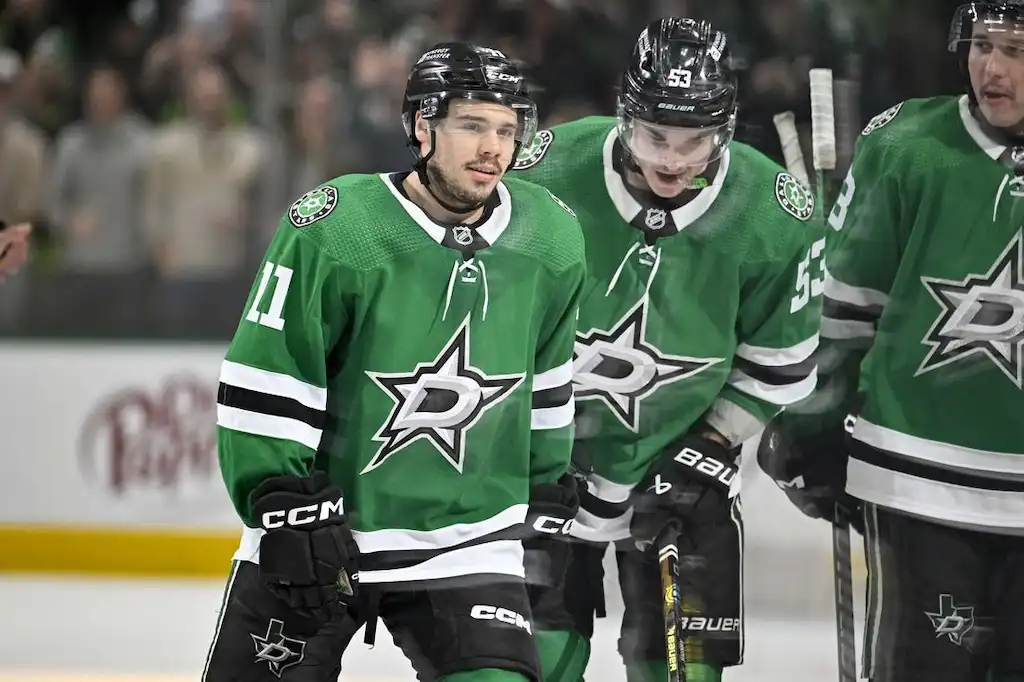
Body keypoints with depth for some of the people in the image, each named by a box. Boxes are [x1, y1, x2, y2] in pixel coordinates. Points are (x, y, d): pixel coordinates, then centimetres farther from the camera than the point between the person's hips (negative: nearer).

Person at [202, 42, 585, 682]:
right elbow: (264, 384, -14)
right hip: (312, 533, -2)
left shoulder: (553, 241, -2)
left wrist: (546, 497, 19)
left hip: (467, 535, 2)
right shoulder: (332, 228, -17)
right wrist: (287, 509, -17)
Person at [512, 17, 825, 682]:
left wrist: (715, 448, -6)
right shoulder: (549, 173, -21)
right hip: (546, 458, 0)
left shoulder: (776, 217, -17)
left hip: (678, 461, 1)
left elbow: (777, 364, -1)